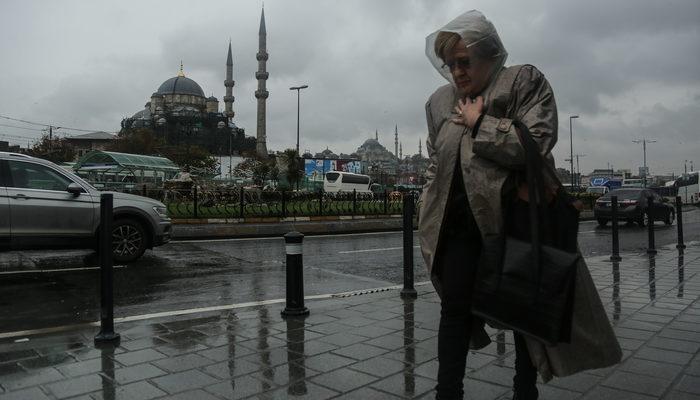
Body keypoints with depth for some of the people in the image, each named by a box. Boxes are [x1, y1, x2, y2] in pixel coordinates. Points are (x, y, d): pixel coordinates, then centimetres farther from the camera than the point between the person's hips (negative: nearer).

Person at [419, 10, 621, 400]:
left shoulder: (525, 81, -3)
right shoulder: (440, 101, 11)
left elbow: (537, 143, -17)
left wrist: (479, 123, -12)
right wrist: (430, 224, 10)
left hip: (516, 218, -3)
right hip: (461, 222, 4)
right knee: (454, 307, 3)